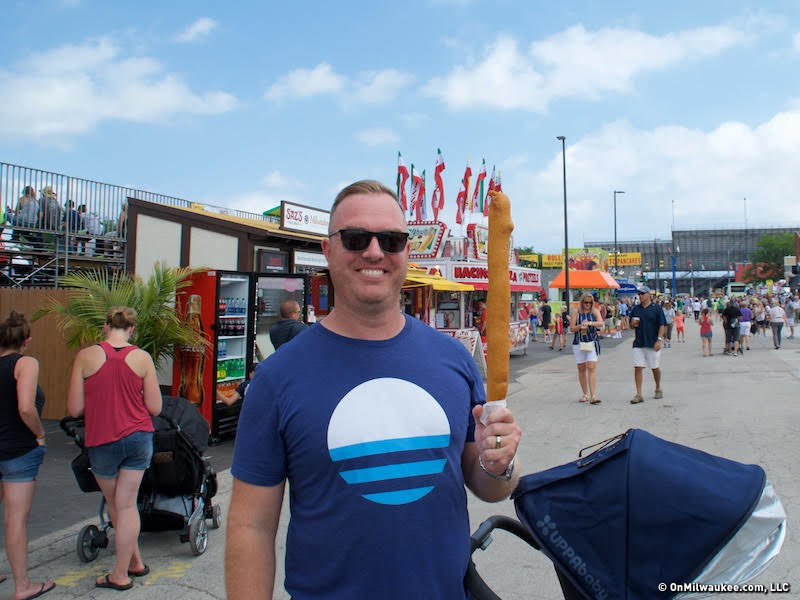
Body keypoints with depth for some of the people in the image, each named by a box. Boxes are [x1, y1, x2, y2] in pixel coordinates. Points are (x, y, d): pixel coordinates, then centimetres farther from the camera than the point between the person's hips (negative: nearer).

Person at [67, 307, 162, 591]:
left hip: (102, 442, -1)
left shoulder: (86, 356, -9)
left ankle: (132, 565, 30)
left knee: (114, 504, 19)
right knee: (127, 504, 11)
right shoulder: (142, 358, -7)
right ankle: (125, 570, 20)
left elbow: (75, 408, -6)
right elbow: (154, 408, -4)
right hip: (139, 438, 1)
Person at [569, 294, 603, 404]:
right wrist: (580, 326, -17)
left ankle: (593, 396, -15)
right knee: (581, 368, 7)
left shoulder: (595, 311, 3)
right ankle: (585, 394, 20)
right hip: (578, 342, 1)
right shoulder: (576, 311, 2)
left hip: (592, 342, -1)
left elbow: (601, 323, -14)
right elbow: (571, 328, 1)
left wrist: (590, 323, -30)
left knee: (592, 367, -12)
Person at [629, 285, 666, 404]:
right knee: (637, 368, -4)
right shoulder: (635, 309, 10)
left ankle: (658, 389, 33)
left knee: (655, 367, 10)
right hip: (638, 344, 3)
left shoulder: (657, 308, -2)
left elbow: (662, 325, -5)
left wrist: (659, 340, -14)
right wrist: (633, 324, -6)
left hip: (653, 344, -3)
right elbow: (631, 325, 18)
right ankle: (638, 394, -2)